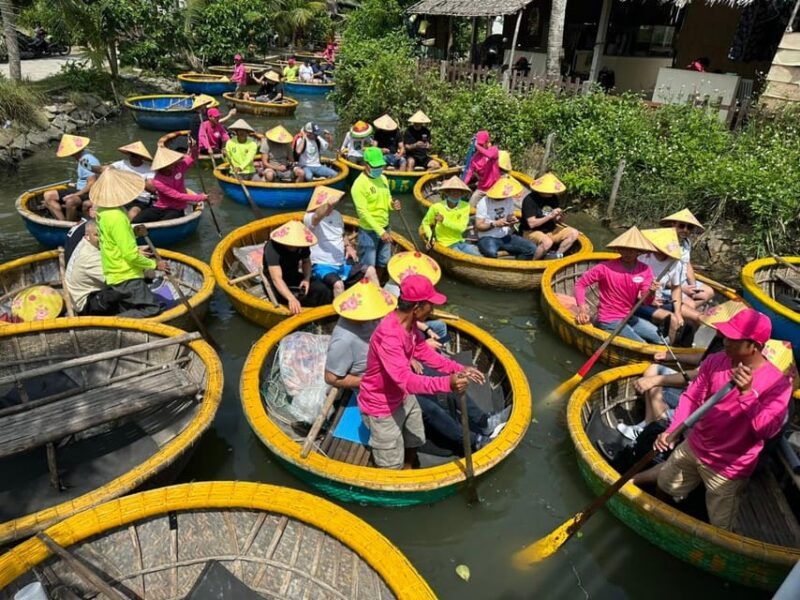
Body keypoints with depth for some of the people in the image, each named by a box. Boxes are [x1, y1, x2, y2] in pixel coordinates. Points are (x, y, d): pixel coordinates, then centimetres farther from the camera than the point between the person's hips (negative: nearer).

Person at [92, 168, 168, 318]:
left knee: (128, 313, 17)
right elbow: (131, 255, -21)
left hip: (113, 275, 10)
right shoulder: (116, 217, -23)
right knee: (152, 309, -9)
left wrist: (133, 231, 6)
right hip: (126, 277, -10)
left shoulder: (102, 210, 6)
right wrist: (155, 264, -9)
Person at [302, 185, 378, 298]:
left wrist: (348, 246, 4)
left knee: (370, 271, 6)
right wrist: (328, 204, -61)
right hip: (322, 266, -7)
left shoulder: (337, 214, 7)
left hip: (342, 263, 7)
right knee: (338, 284, -34)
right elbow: (318, 216, -41)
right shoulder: (310, 218, -15)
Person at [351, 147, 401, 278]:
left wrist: (392, 205, -10)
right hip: (369, 231, -8)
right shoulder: (359, 184, -20)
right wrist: (380, 231, -26)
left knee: (383, 263, 21)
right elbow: (363, 212, -23)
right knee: (368, 267, 2)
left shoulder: (383, 178, 4)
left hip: (385, 227, 8)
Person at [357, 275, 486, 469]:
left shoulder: (409, 323, -7)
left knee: (414, 443, 29)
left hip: (404, 398, 9)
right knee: (392, 467, 8)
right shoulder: (388, 335, -38)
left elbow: (424, 353, 3)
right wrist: (446, 383, -54)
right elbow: (406, 380, -44)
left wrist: (460, 369, -6)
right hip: (382, 407, -9)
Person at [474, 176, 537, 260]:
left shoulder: (509, 199, 7)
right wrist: (495, 224, -23)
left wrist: (511, 220, -7)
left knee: (532, 248, -12)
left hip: (506, 236, 6)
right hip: (488, 238, -6)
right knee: (491, 252, -42)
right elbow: (478, 226, -11)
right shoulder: (484, 203, -11)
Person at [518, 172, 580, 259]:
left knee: (574, 233, -5)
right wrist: (550, 216, -26)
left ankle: (556, 255, -1)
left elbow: (558, 220, 12)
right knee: (547, 242, -37)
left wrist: (560, 217, -12)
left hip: (550, 230, 8)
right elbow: (531, 224, -24)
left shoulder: (553, 197, 5)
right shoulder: (529, 200, -17)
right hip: (531, 232, -8)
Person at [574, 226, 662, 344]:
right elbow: (580, 284, -11)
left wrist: (650, 292, -30)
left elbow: (645, 302, -6)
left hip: (629, 318, 6)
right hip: (609, 322, -6)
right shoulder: (605, 268, -16)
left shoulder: (645, 270, -3)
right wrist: (582, 309, -22)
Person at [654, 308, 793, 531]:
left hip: (729, 467, -4)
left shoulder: (777, 382, -20)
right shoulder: (715, 361, -9)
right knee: (664, 489, 21)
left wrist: (747, 393, -40)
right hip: (692, 447, 4)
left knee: (719, 529, 10)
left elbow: (767, 430, -28)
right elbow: (691, 398, -6)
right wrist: (671, 431, -19)